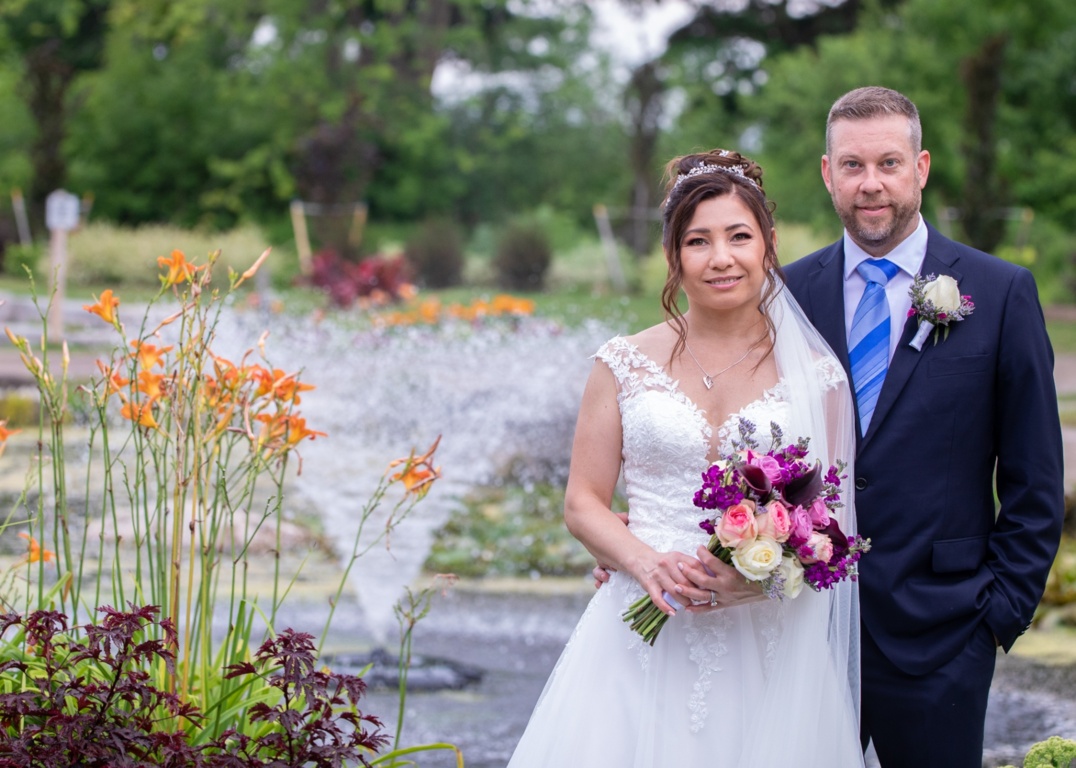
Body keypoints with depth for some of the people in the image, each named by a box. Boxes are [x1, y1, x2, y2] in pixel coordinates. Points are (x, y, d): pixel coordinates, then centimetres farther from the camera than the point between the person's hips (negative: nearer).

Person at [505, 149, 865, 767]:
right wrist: (648, 563, -15)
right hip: (644, 640, 0)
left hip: (769, 649, 0)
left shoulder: (815, 374, 3)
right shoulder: (627, 364, 4)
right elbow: (583, 503, 4)